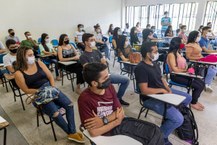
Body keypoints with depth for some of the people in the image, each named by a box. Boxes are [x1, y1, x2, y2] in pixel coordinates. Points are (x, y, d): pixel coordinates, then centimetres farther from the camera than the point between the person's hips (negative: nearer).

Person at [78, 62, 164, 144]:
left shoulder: (109, 87, -6)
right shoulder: (84, 99, -22)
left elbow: (120, 112, -3)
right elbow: (94, 132, -22)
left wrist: (104, 120, -20)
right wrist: (117, 121, -14)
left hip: (120, 122, 6)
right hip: (106, 132, -5)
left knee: (155, 132, -5)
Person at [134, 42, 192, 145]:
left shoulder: (155, 64, 6)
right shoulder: (140, 68, -24)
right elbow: (144, 90, -27)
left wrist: (168, 89, -3)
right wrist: (162, 90, -16)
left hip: (164, 92, 10)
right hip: (151, 98, -10)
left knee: (188, 98, 21)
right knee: (178, 119, -19)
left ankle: (169, 118, 31)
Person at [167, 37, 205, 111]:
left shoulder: (178, 53, 12)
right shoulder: (171, 54, -14)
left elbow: (183, 65, 16)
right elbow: (175, 69, -19)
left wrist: (188, 69, -5)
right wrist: (185, 70, -7)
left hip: (183, 74, 8)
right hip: (176, 76, -8)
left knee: (202, 83, -1)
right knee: (199, 86, -12)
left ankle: (195, 100, 16)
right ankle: (193, 103, 8)